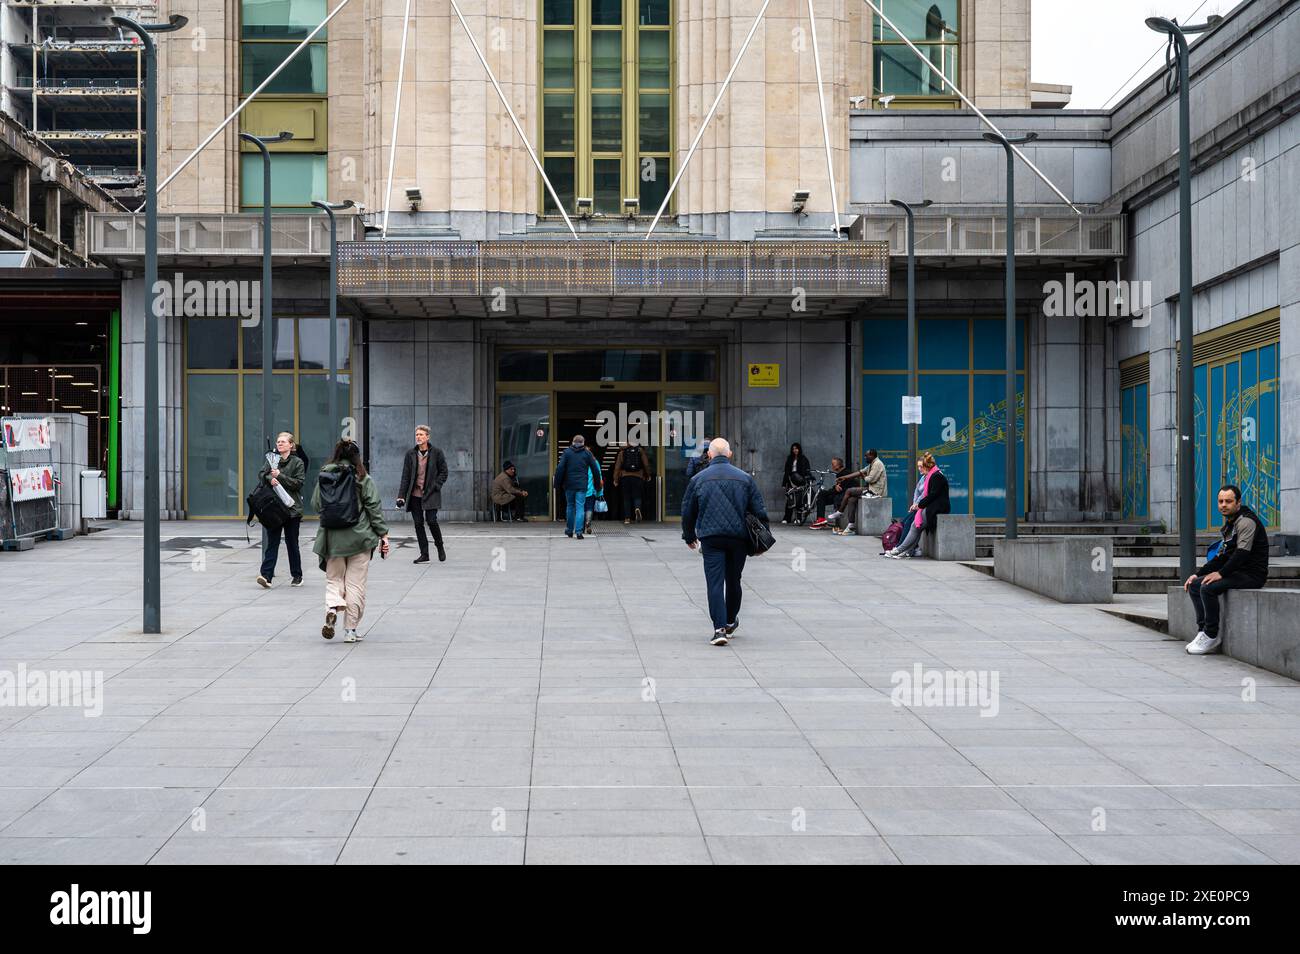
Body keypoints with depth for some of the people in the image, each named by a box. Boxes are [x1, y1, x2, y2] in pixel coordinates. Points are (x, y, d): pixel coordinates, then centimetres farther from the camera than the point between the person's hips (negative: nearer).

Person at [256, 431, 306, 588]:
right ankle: (266, 575, -12)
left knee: (292, 543, 7)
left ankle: (296, 575, 20)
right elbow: (261, 474, 3)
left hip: (292, 508, -2)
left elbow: (299, 483, -9)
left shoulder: (297, 462, -1)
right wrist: (270, 479, -17)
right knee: (271, 542, -5)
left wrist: (280, 476, -16)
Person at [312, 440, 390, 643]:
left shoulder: (324, 476, 2)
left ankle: (332, 608, -15)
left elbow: (315, 503, 8)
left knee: (334, 579, 15)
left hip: (332, 538, 2)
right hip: (359, 538, -2)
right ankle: (351, 629, 5)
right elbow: (374, 507, -4)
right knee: (355, 584, 4)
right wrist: (383, 534, 0)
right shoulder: (363, 479, -4)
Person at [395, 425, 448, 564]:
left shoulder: (436, 453, 0)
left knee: (432, 521, -12)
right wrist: (401, 496, 0)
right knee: (418, 523, 2)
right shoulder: (410, 454, 6)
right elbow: (405, 476, 7)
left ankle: (440, 548, 12)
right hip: (415, 495, 3)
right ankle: (424, 554, 11)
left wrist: (435, 486, -9)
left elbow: (443, 472, 5)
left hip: (430, 494, -3)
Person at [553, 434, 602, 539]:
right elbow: (595, 470, 6)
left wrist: (557, 483, -1)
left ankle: (569, 531, 23)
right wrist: (597, 484, 15)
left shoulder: (567, 452, 4)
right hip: (582, 485, -1)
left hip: (569, 484, 1)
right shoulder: (587, 453, 6)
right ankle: (579, 531, -12)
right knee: (580, 507, -2)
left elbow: (560, 468, -4)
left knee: (570, 506, 14)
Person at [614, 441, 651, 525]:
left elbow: (617, 467, 5)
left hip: (625, 477, 1)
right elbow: (646, 465, 4)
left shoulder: (622, 452, 7)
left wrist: (616, 479, 7)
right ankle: (637, 508, -27)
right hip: (638, 477, -1)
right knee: (637, 496, 5)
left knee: (626, 498, 8)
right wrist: (648, 475, 19)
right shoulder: (641, 452, 6)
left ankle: (627, 518, 5)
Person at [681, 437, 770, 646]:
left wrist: (689, 537, 23)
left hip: (710, 538, -2)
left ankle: (720, 628, -16)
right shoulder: (744, 478, 5)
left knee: (715, 583, -4)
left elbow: (687, 512, 9)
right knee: (733, 580, 17)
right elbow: (759, 511, 6)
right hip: (739, 537, 2)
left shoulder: (699, 479, 3)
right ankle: (731, 622, 34)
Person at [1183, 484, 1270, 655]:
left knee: (1208, 588, -26)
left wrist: (1221, 573, -22)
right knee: (1194, 585, 3)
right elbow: (1222, 556, 20)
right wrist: (1198, 574, 12)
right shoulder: (1229, 523, 17)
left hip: (1252, 575, -10)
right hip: (1238, 572, 10)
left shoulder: (1246, 521, -13)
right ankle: (1203, 631, -2)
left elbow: (1242, 553, -23)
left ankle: (1211, 636, -14)